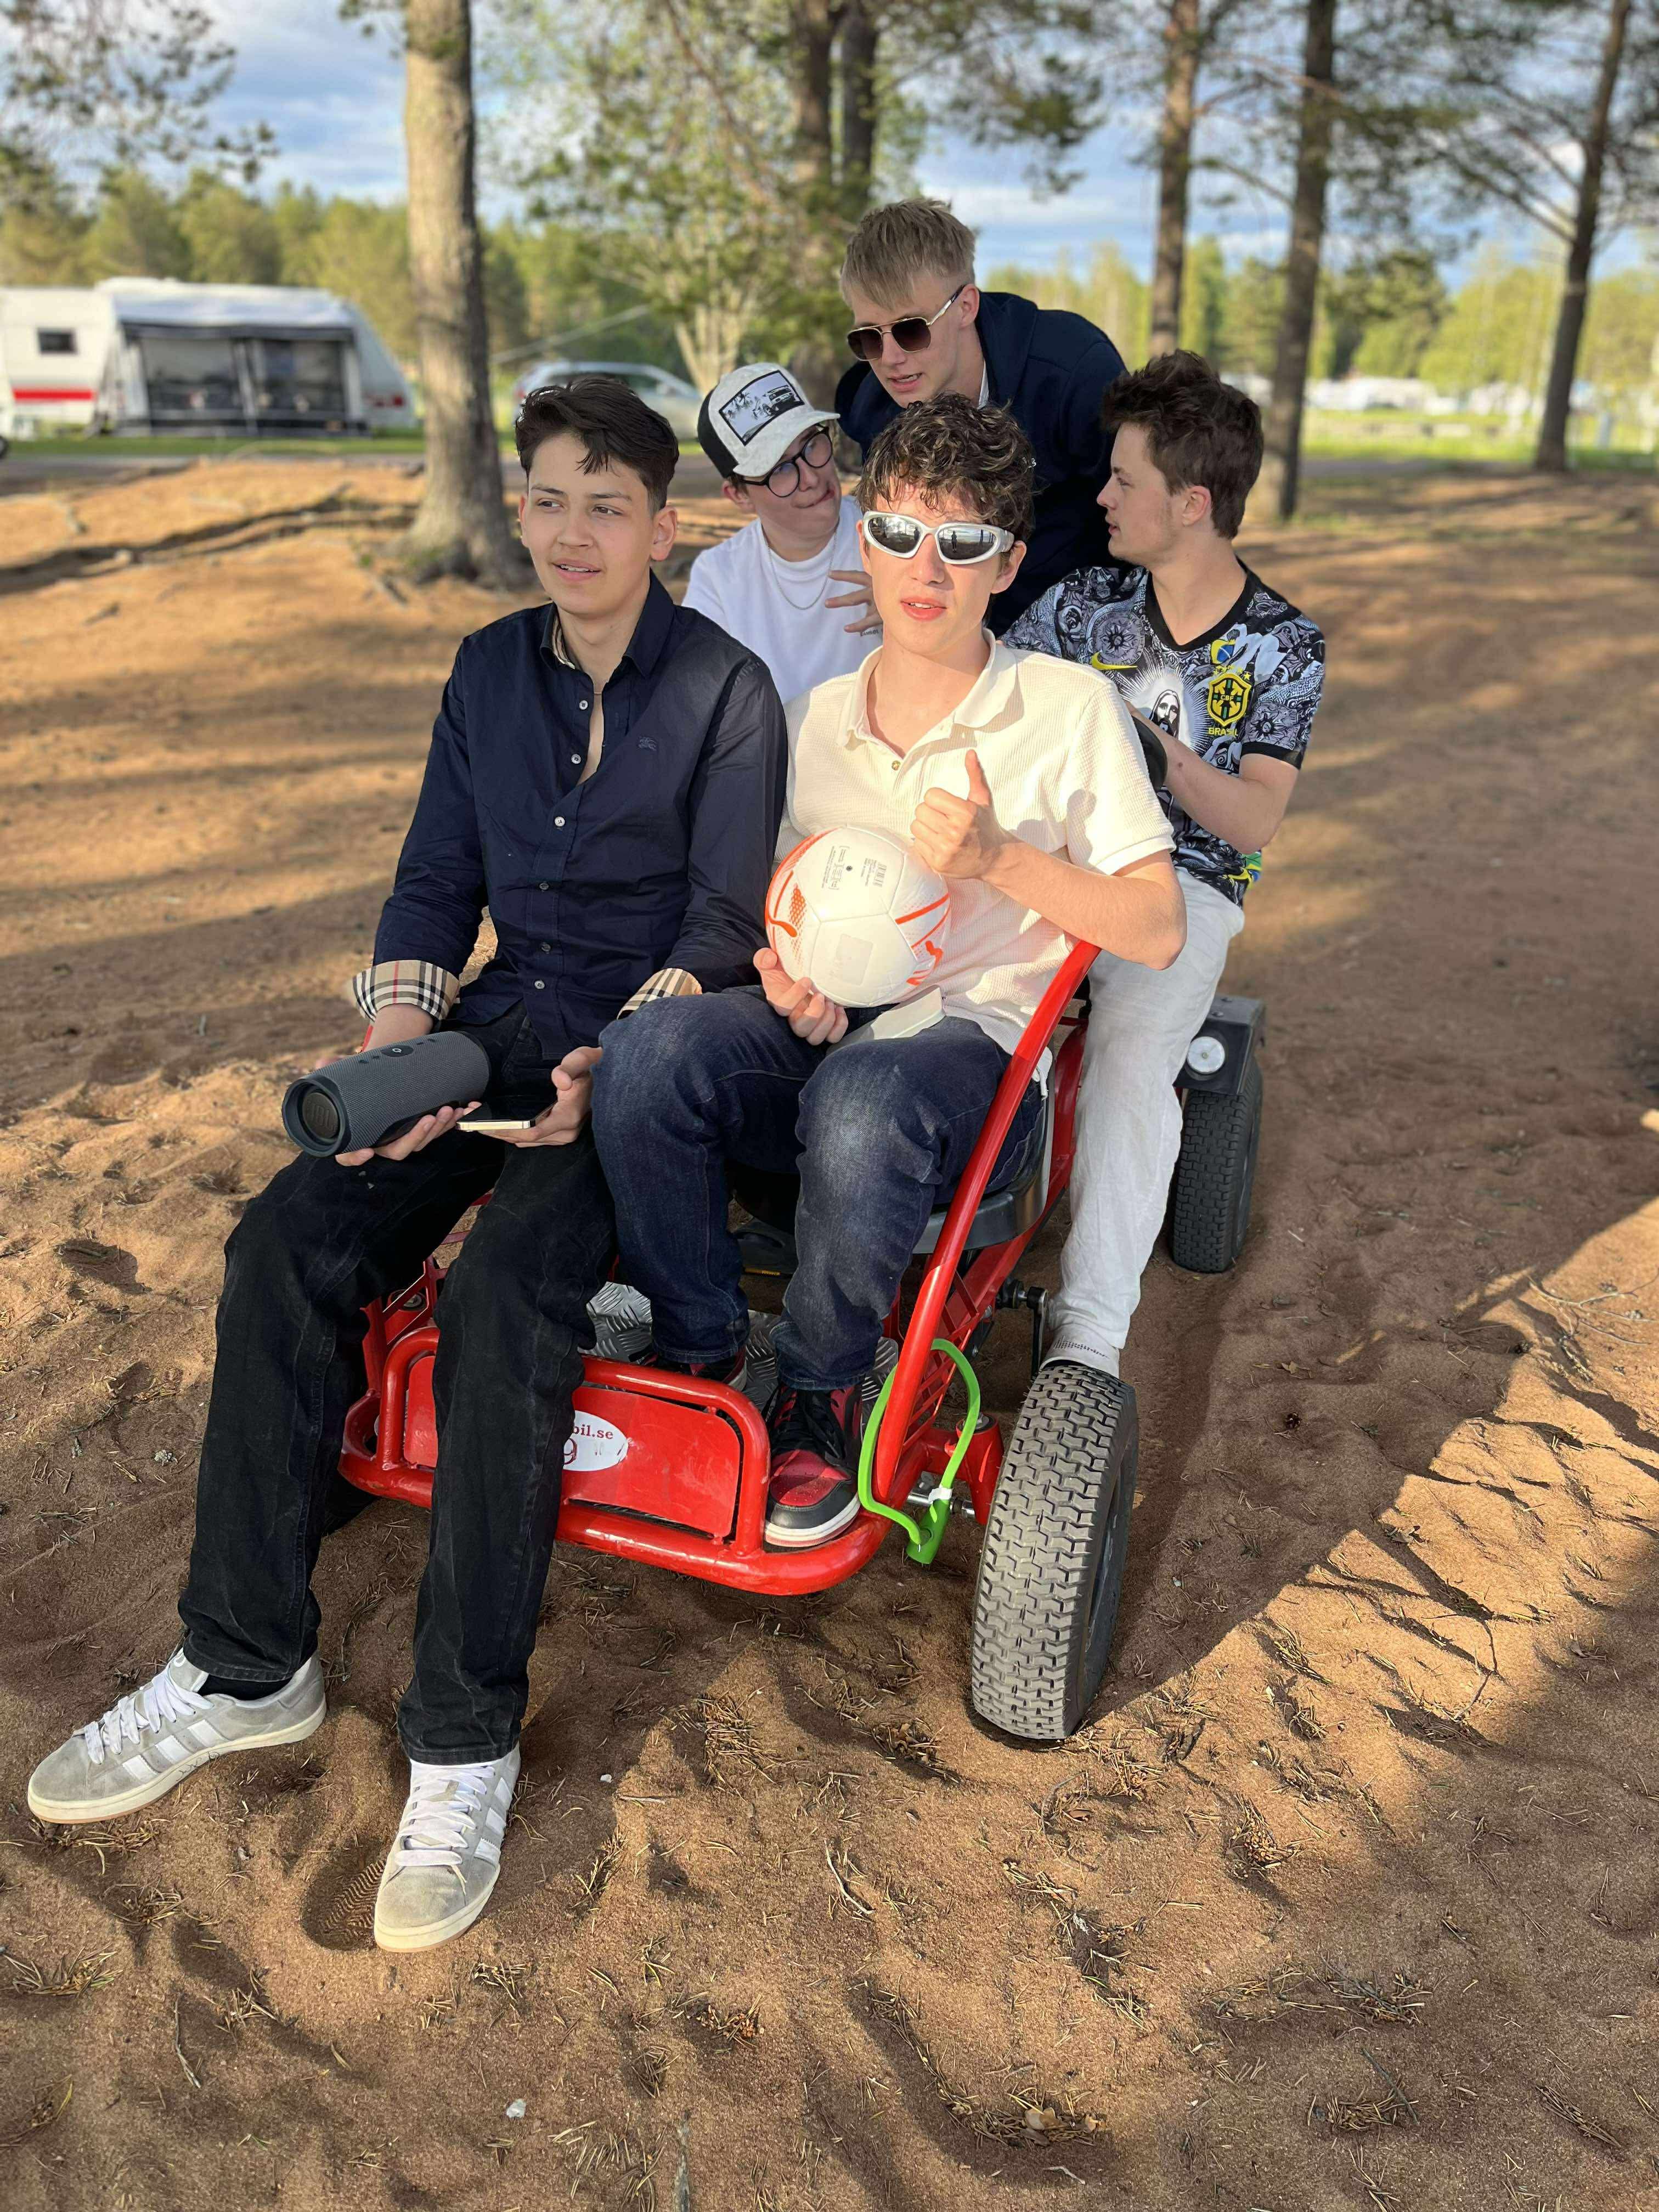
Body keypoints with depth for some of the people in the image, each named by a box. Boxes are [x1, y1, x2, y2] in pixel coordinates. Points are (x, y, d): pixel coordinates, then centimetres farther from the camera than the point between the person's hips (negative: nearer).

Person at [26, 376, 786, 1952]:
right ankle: (246, 1669, -3)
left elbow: (722, 927, -7)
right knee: (288, 1243, -16)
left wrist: (605, 1066, -21)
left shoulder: (724, 691, -3)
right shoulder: (492, 671, 12)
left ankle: (464, 1743, -16)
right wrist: (394, 1044, -7)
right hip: (505, 1023, 5)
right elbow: (435, 883, 10)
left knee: (505, 1290, -30)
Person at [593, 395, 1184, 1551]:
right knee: (646, 1049, -29)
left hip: (978, 1035, -3)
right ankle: (699, 1363, -9)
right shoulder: (815, 718, 15)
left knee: (859, 1105, -40)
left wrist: (1000, 859, -14)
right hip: (823, 1028, 4)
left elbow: (1157, 930, 0)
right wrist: (784, 971, -3)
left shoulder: (1071, 708, 3)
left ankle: (823, 1391, -11)